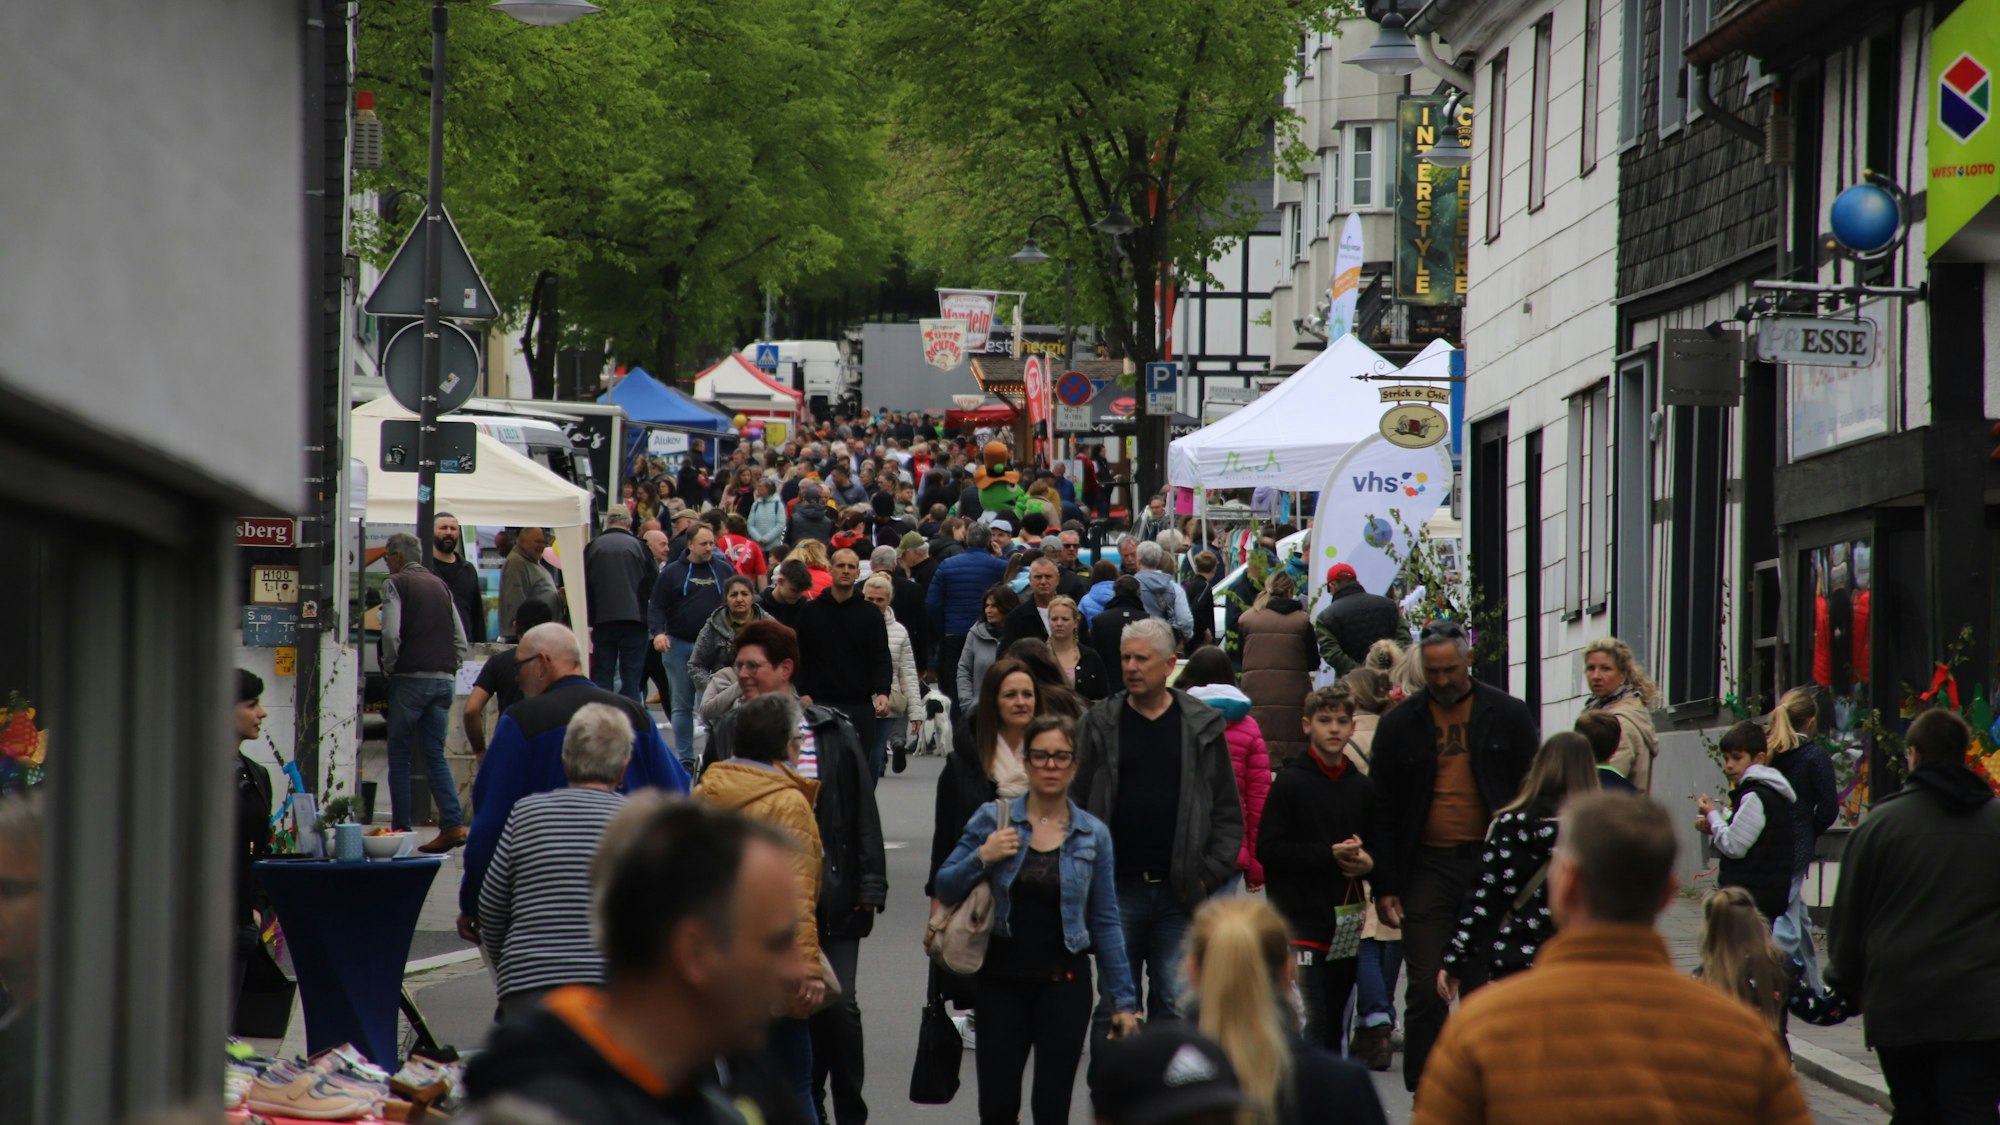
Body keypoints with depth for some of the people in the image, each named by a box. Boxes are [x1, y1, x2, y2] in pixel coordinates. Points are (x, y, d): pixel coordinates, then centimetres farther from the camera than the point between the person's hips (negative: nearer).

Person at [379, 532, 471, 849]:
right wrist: (450, 669, 15)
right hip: (444, 679, 5)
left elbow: (391, 633, -17)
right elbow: (460, 638, 12)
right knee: (435, 755, 9)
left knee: (399, 756, 4)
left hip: (411, 678, -5)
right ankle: (453, 823, -5)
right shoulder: (440, 585, 13)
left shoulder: (396, 584, -4)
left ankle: (402, 828, 2)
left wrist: (389, 668, -3)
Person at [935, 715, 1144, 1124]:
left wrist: (1123, 999, 3)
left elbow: (1106, 922, 5)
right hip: (1001, 981, 0)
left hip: (1065, 983, 0)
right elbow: (946, 890, 2)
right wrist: (982, 859, -16)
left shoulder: (1093, 835, 2)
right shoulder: (993, 819, 0)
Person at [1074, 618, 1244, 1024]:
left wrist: (1210, 875, -3)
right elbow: (1076, 804, 5)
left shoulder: (1202, 726, 5)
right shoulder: (1098, 725, 5)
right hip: (1117, 890, 0)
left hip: (1180, 896, 0)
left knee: (1175, 1006, -1)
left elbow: (1228, 812, 7)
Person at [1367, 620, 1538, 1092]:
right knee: (1426, 991, -3)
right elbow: (1383, 811, 7)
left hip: (1491, 867, 0)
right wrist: (1385, 886, 1)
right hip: (1427, 868, 0)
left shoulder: (1507, 716, 4)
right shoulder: (1400, 724, 5)